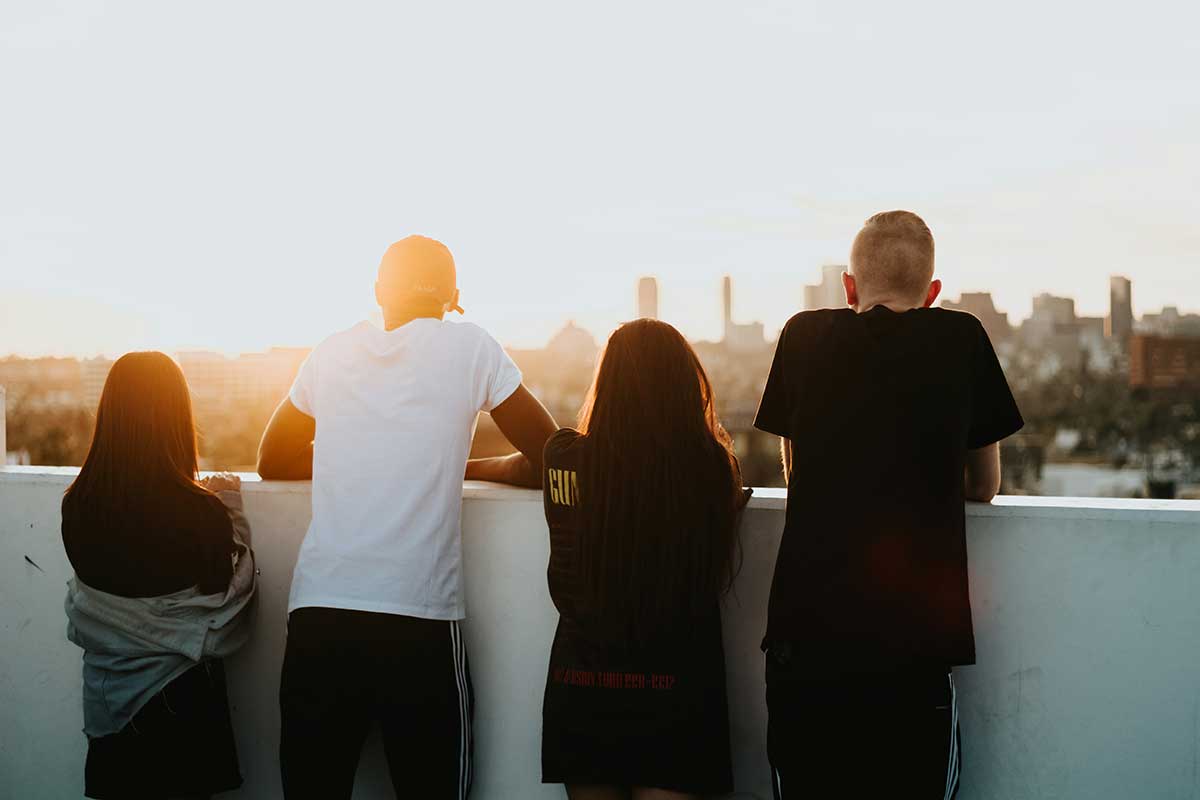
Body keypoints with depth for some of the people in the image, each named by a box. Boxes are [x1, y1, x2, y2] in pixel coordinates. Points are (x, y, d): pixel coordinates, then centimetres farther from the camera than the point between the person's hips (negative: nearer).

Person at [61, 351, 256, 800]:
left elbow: (85, 602, 4)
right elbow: (228, 600, -9)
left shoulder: (77, 505, -11)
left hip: (107, 693, 3)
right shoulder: (202, 512, -23)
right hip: (181, 695, -3)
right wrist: (232, 511, -1)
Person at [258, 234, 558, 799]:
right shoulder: (467, 345, 3)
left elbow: (273, 462, 24)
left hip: (317, 614, 3)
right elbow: (550, 462, 7)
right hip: (419, 622, -3)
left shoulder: (331, 354, 11)